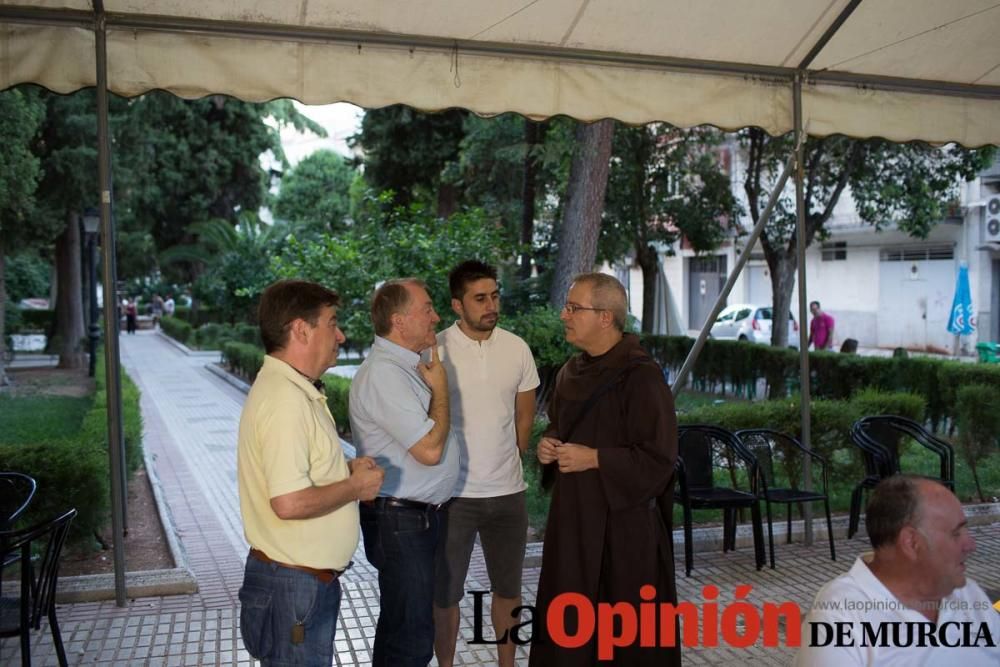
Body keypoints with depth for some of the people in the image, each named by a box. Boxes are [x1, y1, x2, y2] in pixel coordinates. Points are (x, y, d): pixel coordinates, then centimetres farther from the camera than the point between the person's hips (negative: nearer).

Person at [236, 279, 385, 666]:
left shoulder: (291, 388, 8)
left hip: (310, 577, 10)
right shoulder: (286, 399, -24)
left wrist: (346, 470, 4)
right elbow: (290, 503, -31)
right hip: (294, 584, -10)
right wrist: (355, 486, -16)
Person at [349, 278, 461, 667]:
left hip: (418, 516, 10)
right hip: (400, 520, -10)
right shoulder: (383, 372, -21)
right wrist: (440, 388, -13)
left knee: (400, 625, 21)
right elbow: (430, 449, -24)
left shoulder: (406, 365, 9)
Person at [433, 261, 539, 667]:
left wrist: (506, 462, 11)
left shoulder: (517, 348, 1)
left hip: (508, 491, 3)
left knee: (508, 588, 16)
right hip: (453, 493, -3)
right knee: (446, 592, 10)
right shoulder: (434, 351, -10)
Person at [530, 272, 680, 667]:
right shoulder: (571, 372, 9)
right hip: (573, 517, 7)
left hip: (626, 521, -7)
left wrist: (594, 459, -20)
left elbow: (659, 459, -18)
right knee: (564, 625, 13)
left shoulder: (641, 376, -16)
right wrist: (549, 445, 3)